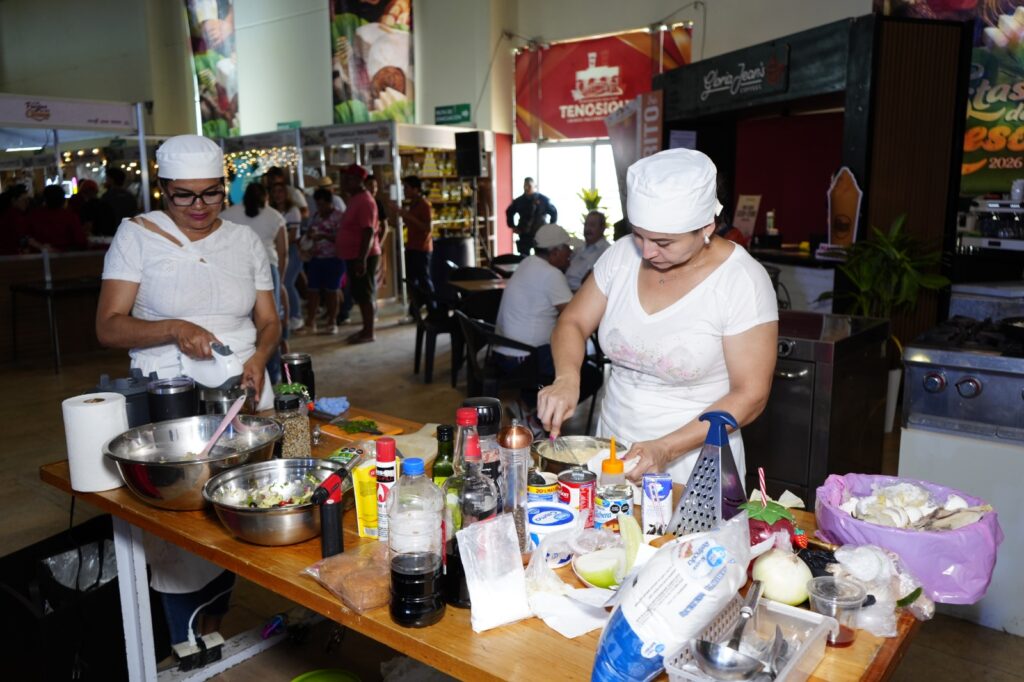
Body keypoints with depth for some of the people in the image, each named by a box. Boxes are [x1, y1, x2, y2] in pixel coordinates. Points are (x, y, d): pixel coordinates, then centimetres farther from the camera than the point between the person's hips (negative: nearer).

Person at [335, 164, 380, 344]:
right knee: (360, 295, 14)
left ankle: (369, 333, 2)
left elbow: (369, 232, -23)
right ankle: (366, 329, 22)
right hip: (353, 256, 10)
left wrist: (362, 259, -26)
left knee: (365, 295, -4)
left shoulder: (364, 201, -16)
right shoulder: (355, 199, 15)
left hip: (362, 257, -10)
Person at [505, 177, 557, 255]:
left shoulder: (543, 199, -4)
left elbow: (554, 212, 4)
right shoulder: (519, 201, 4)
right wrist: (512, 226, 11)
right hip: (524, 235, 2)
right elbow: (509, 212, 19)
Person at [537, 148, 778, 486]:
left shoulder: (742, 279, -17)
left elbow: (750, 395, -16)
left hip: (693, 466, -4)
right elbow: (573, 322, 3)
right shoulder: (623, 254, -5)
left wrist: (667, 448, -25)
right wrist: (567, 377, -17)